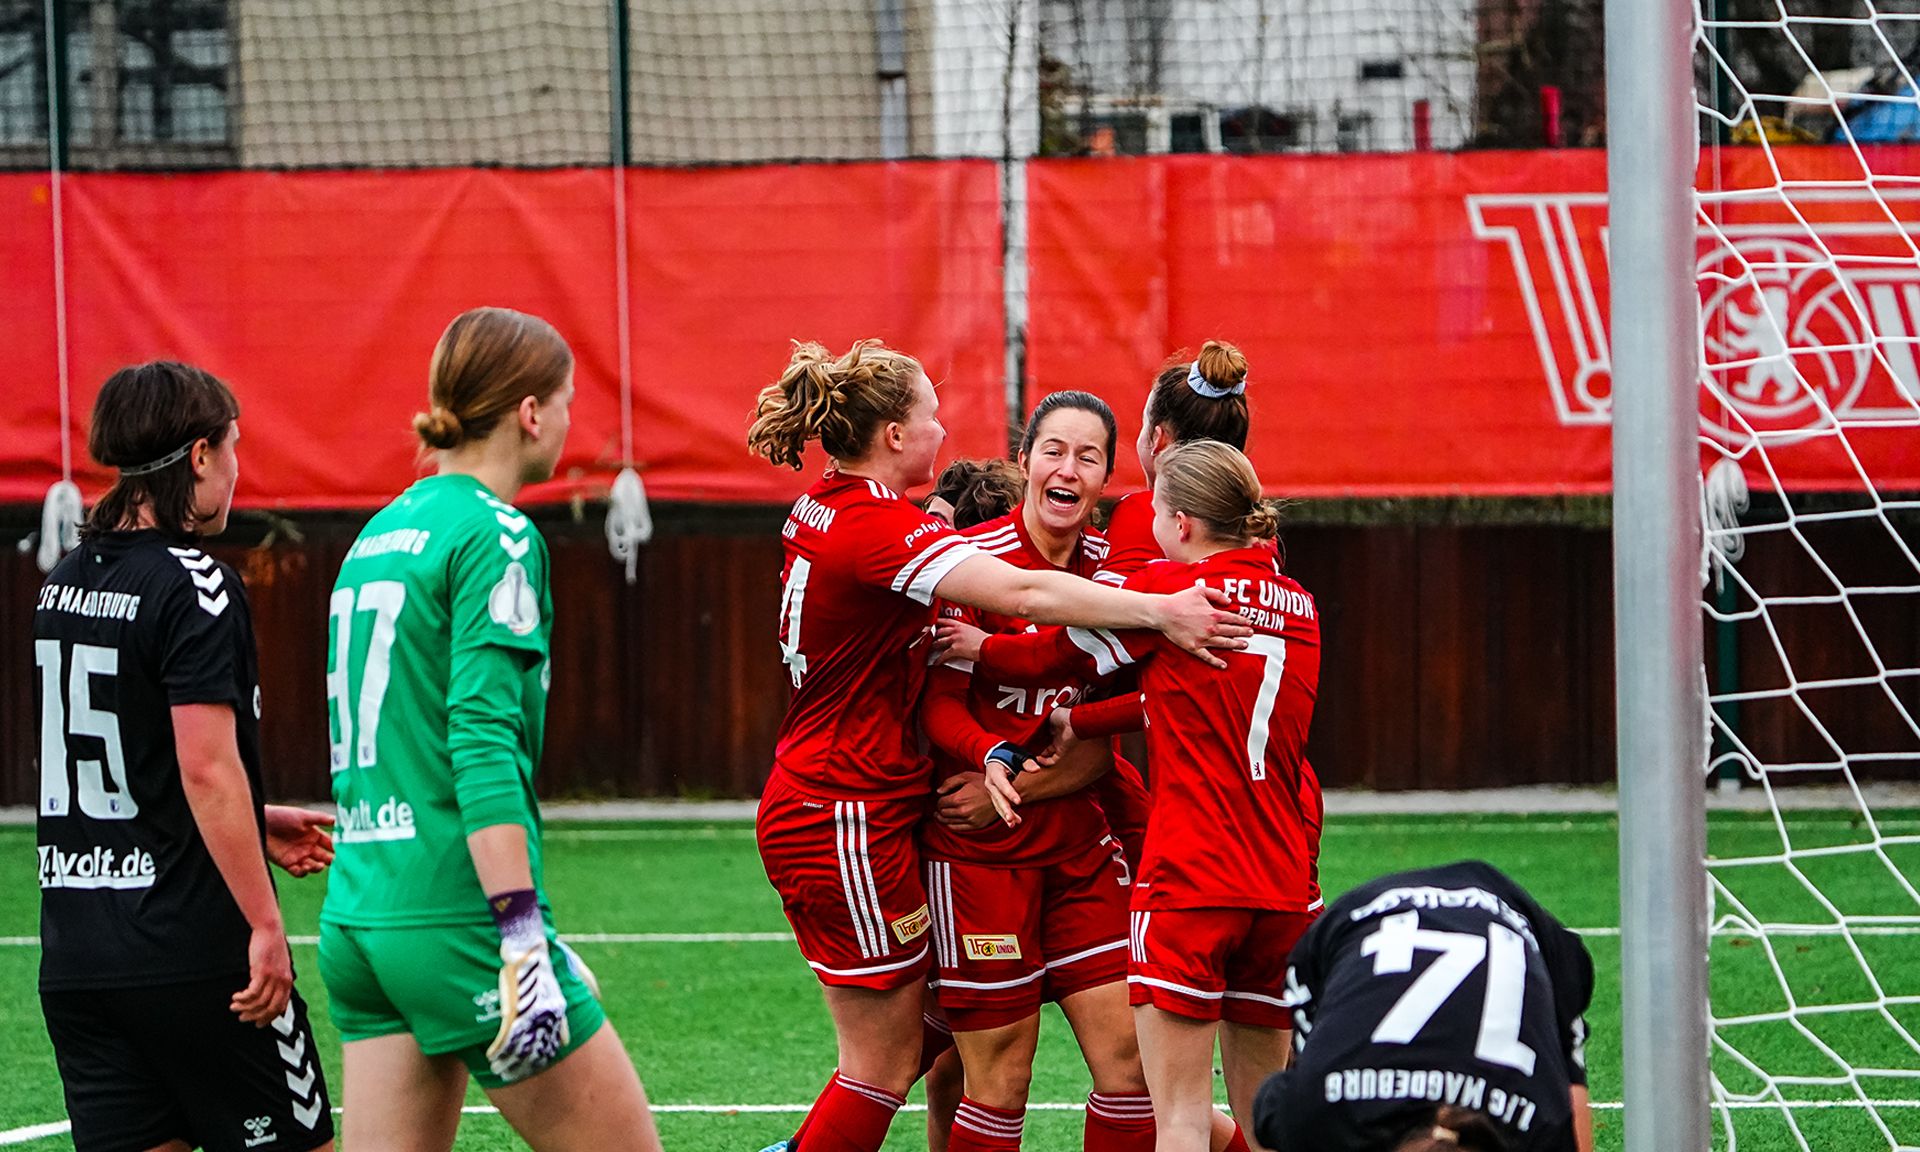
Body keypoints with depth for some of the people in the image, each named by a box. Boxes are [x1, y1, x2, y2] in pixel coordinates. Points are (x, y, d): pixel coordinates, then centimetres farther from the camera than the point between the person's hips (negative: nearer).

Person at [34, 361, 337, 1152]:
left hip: (76, 957, 7)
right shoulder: (195, 588, -12)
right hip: (192, 953, -7)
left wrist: (254, 825, 26)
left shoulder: (65, 583, 12)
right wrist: (264, 922, -16)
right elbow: (206, 768, -19)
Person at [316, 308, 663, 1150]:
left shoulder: (378, 535, 16)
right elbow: (483, 738, -19)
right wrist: (522, 936, -23)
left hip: (355, 916, 8)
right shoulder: (495, 536, -9)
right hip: (455, 918, -8)